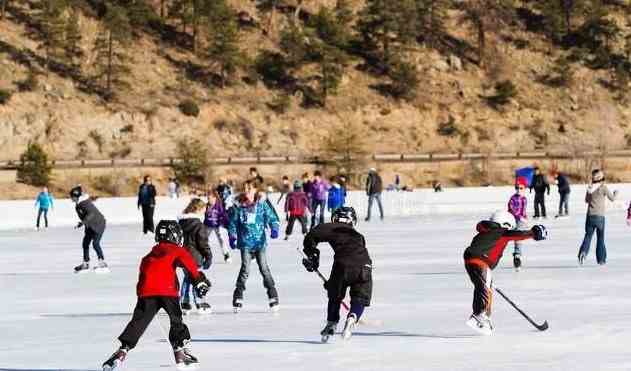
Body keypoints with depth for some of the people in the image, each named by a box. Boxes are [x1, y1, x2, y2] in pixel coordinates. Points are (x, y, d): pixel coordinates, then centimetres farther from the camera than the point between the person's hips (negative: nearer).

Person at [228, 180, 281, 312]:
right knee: (245, 270, -7)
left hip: (260, 242, 0)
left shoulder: (262, 204, 1)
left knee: (264, 268, -4)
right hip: (245, 243, 0)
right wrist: (232, 236, 2)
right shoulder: (238, 206, 3)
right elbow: (232, 223, 11)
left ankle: (273, 296, 3)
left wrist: (274, 229, -15)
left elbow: (272, 217, 3)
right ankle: (238, 298, 2)